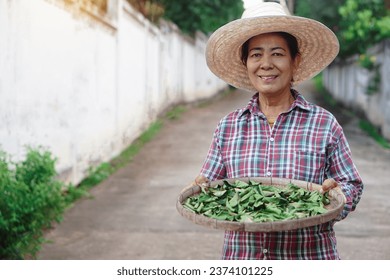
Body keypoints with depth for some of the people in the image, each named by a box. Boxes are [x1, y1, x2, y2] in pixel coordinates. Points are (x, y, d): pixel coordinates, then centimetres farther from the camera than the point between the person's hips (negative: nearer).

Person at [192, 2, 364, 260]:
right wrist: (201, 188, -17)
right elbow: (210, 184, 4)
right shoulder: (228, 127, 1)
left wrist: (335, 192, -22)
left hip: (310, 257, -1)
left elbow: (352, 186, -2)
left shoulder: (324, 124, -4)